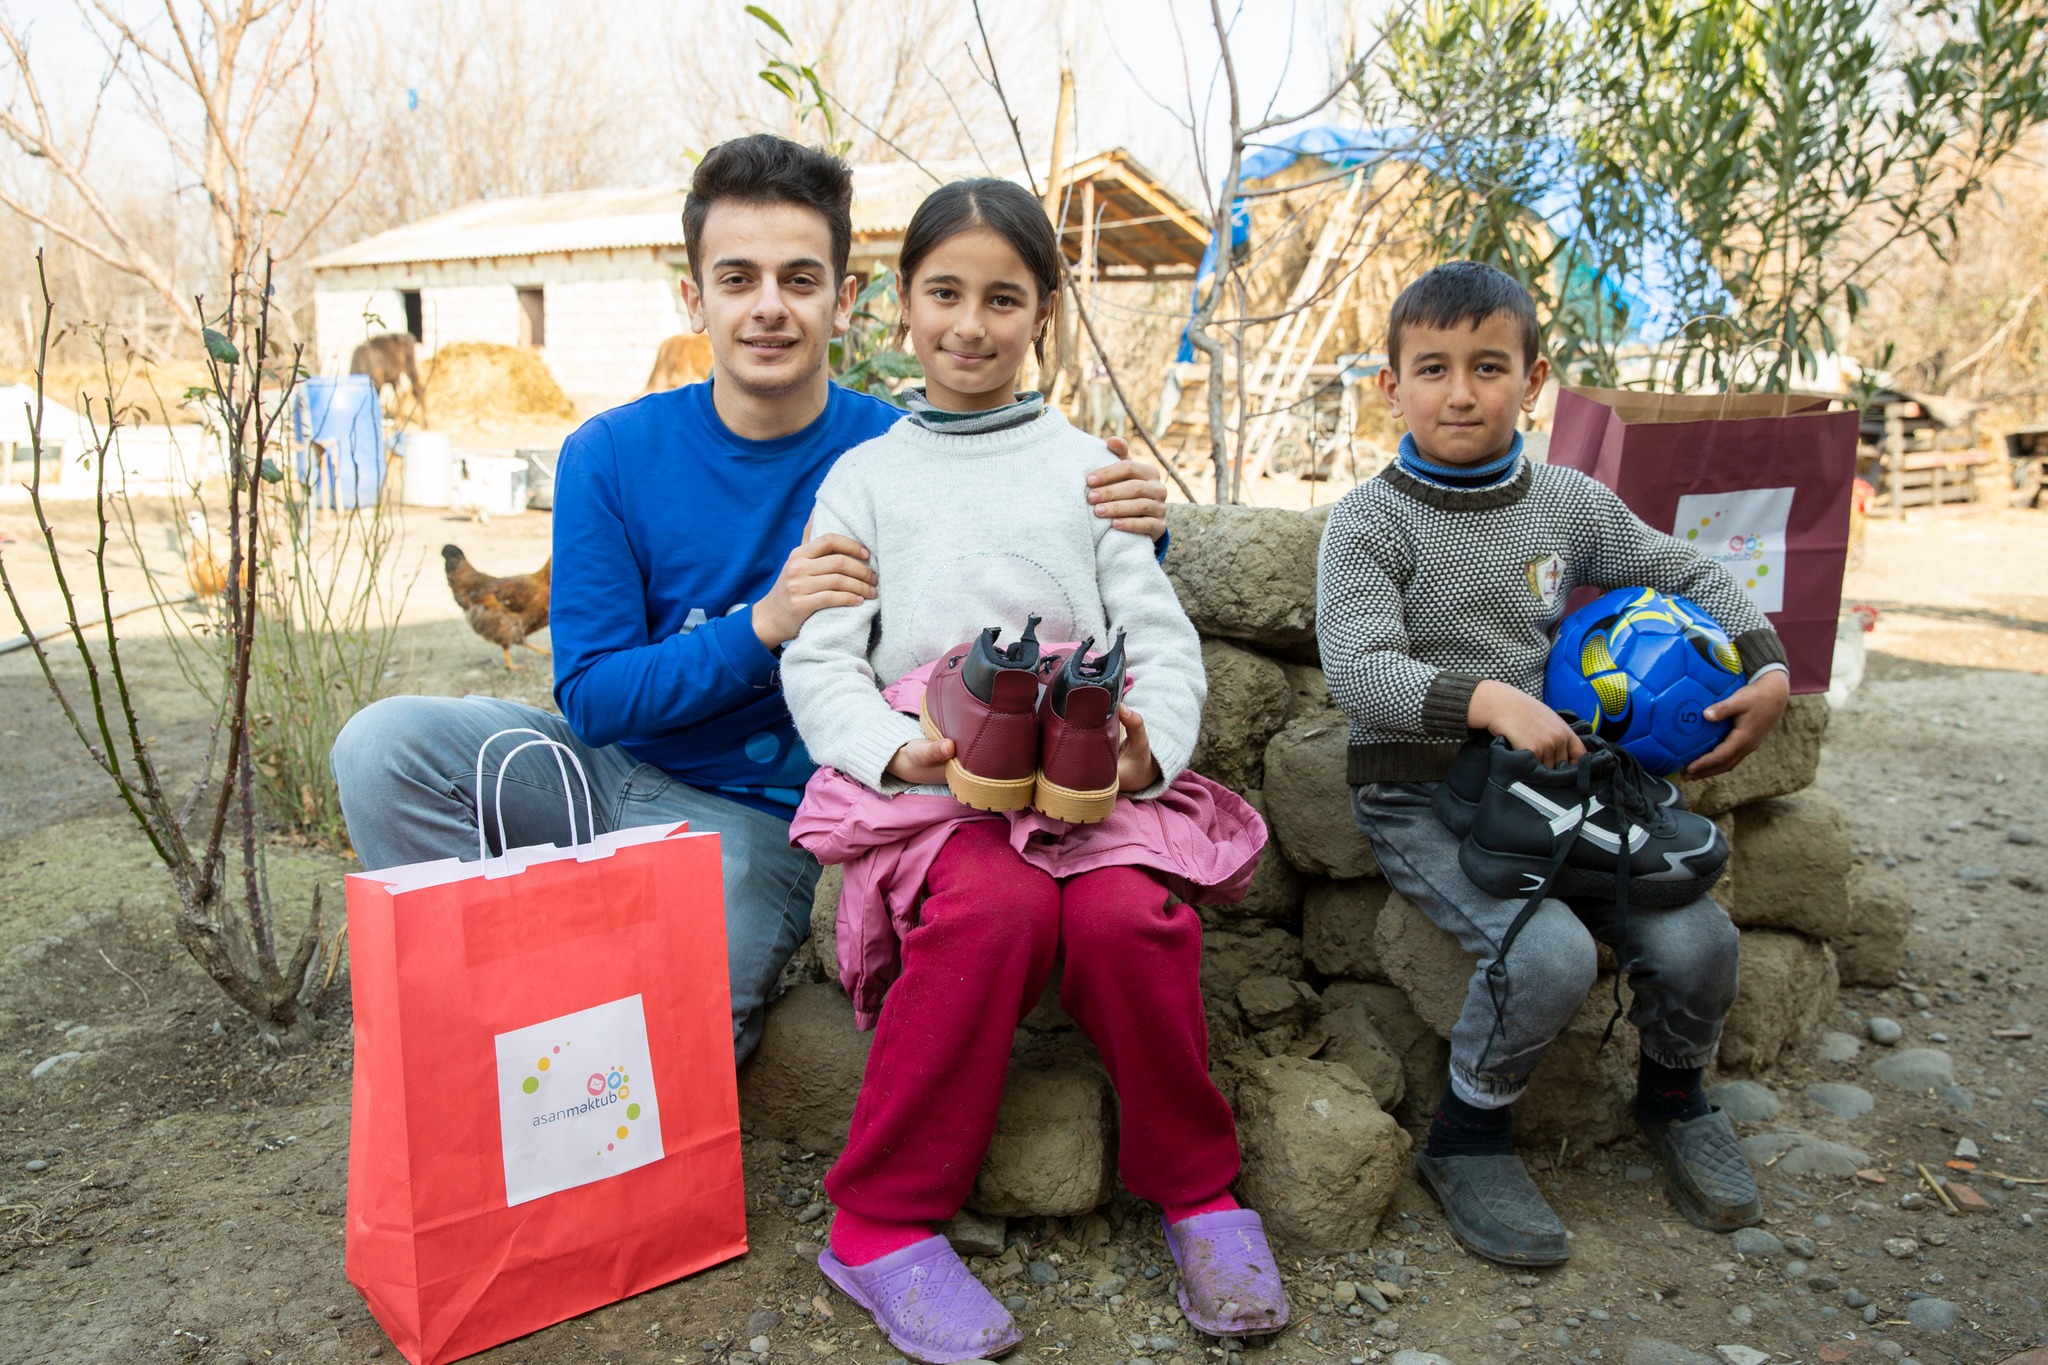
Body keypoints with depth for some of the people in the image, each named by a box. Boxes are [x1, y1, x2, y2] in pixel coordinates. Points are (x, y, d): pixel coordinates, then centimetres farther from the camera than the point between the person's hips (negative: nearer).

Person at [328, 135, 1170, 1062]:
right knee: (386, 743, -19)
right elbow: (591, 698, -9)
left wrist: (1124, 533, -25)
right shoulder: (611, 457, -7)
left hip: (751, 821, -2)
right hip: (608, 770, 3)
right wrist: (764, 626, -25)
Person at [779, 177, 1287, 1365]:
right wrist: (897, 749, -14)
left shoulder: (1089, 467, 21)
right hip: (933, 774, -1)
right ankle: (888, 1223, -17)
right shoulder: (865, 478, 18)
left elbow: (1164, 640, 12)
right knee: (997, 906, -33)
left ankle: (1199, 1189, -5)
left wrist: (1151, 749, -10)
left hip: (1092, 766, 1)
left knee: (1130, 911, -29)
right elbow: (819, 659, 8)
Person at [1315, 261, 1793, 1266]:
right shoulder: (1370, 522, -8)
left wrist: (1767, 668, 5)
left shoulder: (1568, 503, 7)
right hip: (1419, 798, -4)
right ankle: (1467, 1138, 1)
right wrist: (1488, 701, -35)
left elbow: (1689, 575, 19)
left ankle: (1671, 1095, 23)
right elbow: (1358, 671, -21)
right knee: (1549, 956, -27)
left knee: (1697, 940, -11)